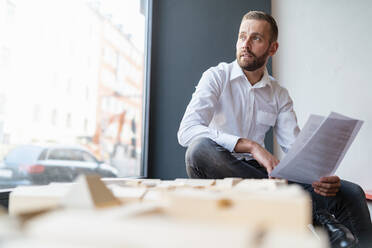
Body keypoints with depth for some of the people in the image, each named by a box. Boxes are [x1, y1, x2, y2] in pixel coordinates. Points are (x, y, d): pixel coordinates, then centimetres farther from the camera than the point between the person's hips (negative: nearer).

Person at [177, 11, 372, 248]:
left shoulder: (280, 95, 10)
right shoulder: (216, 77, -4)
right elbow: (187, 130, -20)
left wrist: (321, 176, -21)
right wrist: (251, 146, -30)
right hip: (219, 174, -2)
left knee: (350, 193, -15)